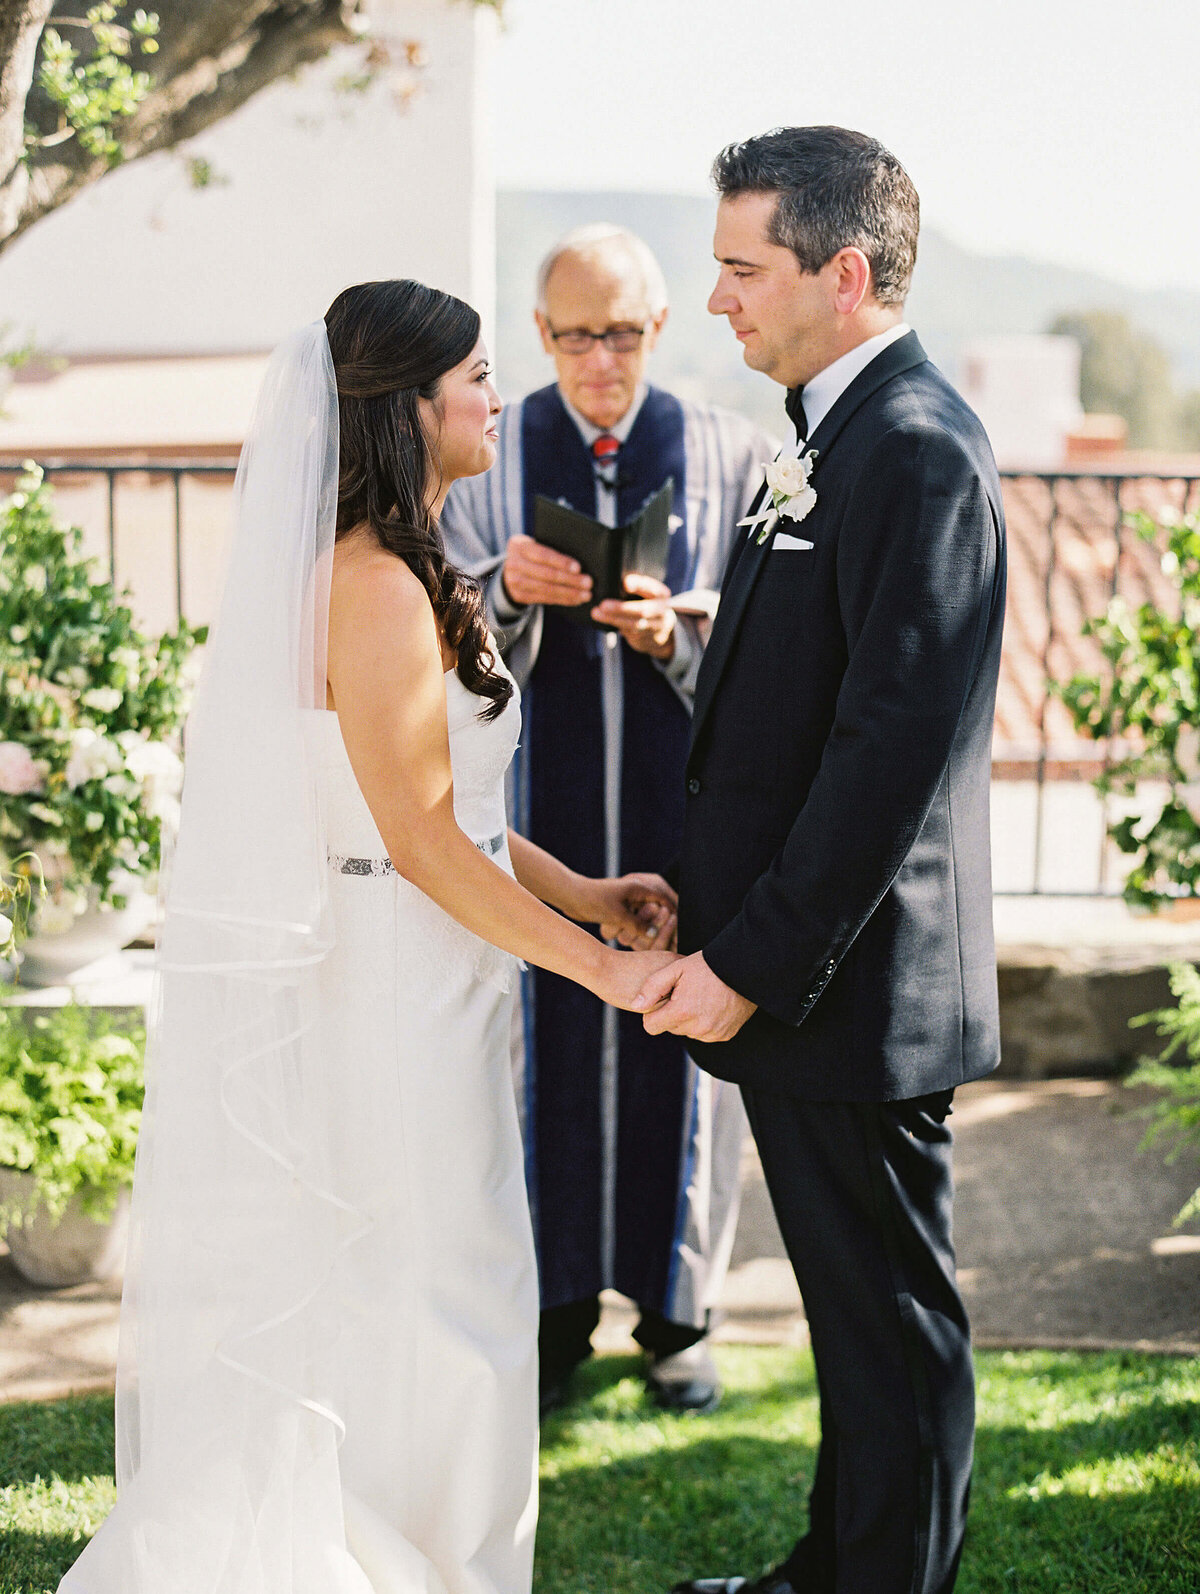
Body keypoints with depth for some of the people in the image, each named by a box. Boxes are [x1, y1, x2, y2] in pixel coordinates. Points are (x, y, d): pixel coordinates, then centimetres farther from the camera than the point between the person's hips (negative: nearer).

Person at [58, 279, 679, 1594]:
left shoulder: (388, 571, 12)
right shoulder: (380, 590, -20)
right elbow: (422, 837, -22)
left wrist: (580, 893, 8)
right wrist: (598, 965, -17)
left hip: (392, 983, 10)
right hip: (390, 983, -10)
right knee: (406, 1293, 2)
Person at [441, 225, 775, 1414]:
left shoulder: (728, 457, 1)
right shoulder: (487, 459, 2)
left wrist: (675, 638, -21)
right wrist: (507, 593, -23)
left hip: (685, 805, 0)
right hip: (541, 807, 0)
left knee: (681, 1047, 6)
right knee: (546, 1047, 5)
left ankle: (676, 1308, 21)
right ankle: (555, 1306, 20)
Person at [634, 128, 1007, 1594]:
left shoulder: (916, 449, -18)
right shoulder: (842, 431, 14)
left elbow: (895, 745, -24)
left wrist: (753, 963, -21)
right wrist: (715, 916, 15)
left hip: (855, 985, -10)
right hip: (795, 970, 10)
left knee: (893, 1332, 4)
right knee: (855, 1314, 21)